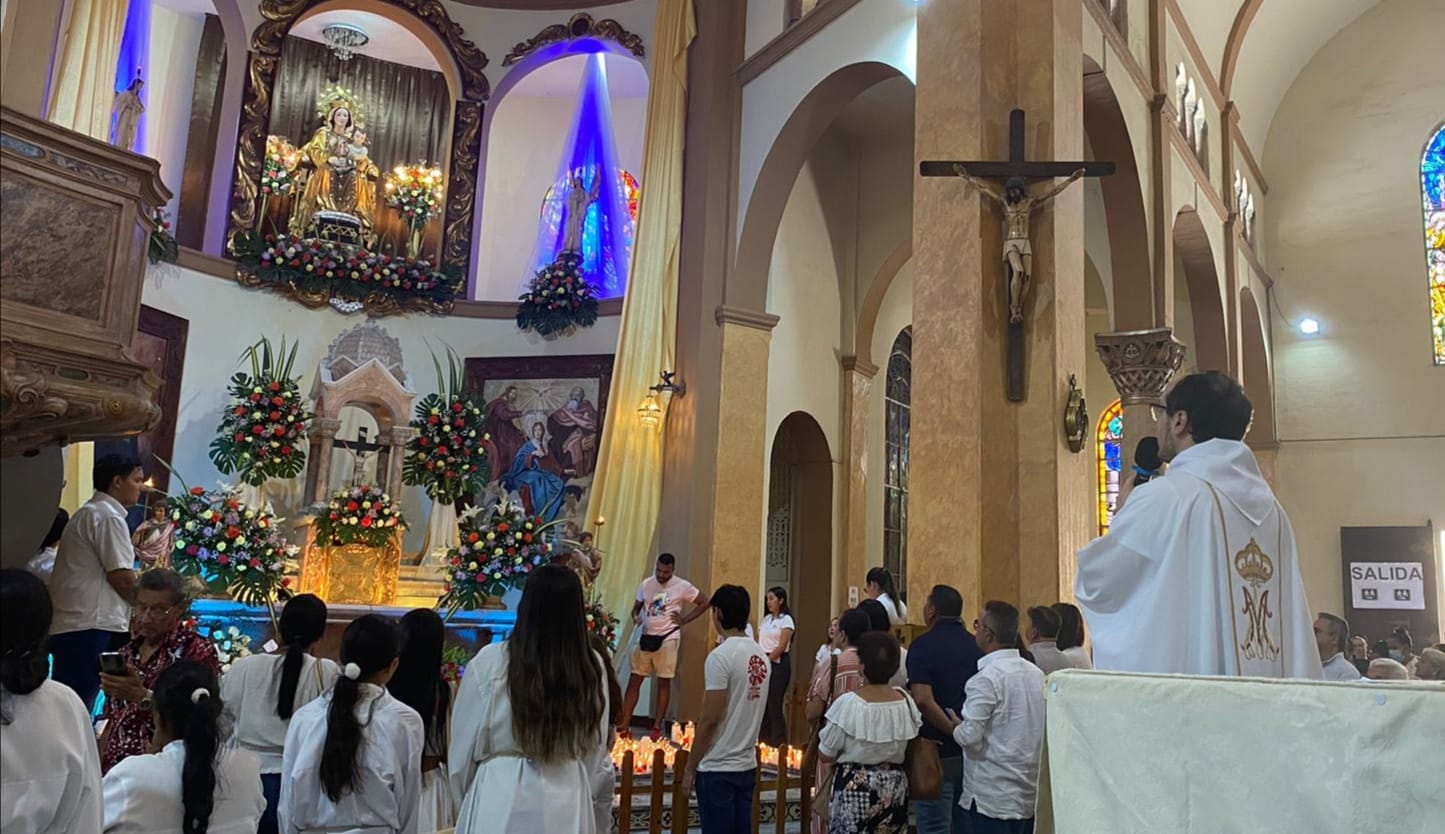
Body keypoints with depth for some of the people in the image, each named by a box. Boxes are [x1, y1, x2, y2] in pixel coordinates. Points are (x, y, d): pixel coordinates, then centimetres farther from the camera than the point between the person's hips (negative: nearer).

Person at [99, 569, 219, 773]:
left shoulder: (198, 651, -5)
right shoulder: (130, 649, 14)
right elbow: (112, 721, 18)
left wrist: (143, 697, -21)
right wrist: (97, 768, 9)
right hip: (115, 766, 5)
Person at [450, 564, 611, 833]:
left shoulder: (490, 661, -13)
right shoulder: (593, 667, -5)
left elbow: (465, 742, -3)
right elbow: (597, 749, 5)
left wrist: (467, 793, 15)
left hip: (501, 797, -2)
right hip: (568, 800, 2)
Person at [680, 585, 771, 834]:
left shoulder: (721, 656, -15)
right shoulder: (761, 656, 6)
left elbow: (710, 719, -16)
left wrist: (690, 768, -8)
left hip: (718, 769, -7)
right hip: (748, 766, 7)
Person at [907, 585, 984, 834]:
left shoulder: (924, 645, -12)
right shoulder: (975, 645, 6)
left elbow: (923, 700, -23)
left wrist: (954, 731, -16)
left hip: (938, 751, -6)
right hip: (972, 754, 6)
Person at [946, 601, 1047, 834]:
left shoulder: (987, 678, -17)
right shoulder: (1036, 673, 5)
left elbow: (970, 736, -21)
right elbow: (1040, 729, 12)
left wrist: (956, 727, 1)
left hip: (993, 797, -7)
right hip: (1030, 793, 7)